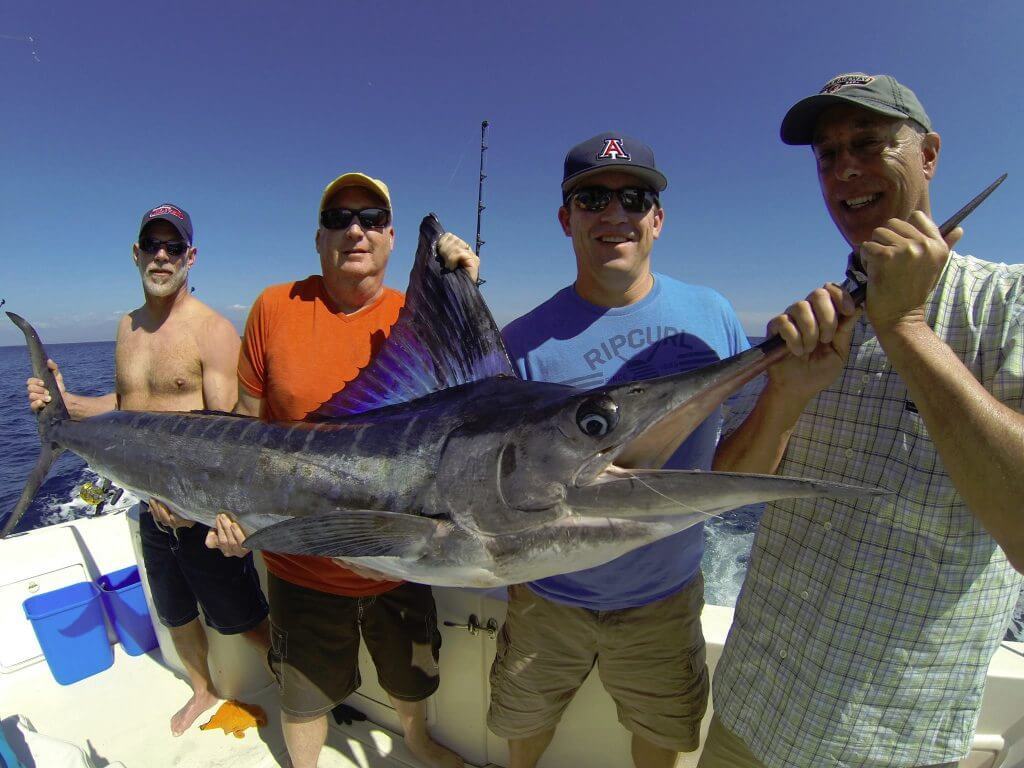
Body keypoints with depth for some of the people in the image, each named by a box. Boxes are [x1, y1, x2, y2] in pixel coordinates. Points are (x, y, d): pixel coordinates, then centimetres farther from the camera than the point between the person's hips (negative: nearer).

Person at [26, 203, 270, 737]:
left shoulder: (213, 330, -15)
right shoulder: (128, 326, 9)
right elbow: (124, 404, 18)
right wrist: (67, 403, 0)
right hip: (152, 503, 8)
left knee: (241, 619, 4)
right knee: (175, 612, 26)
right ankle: (202, 689, 51)